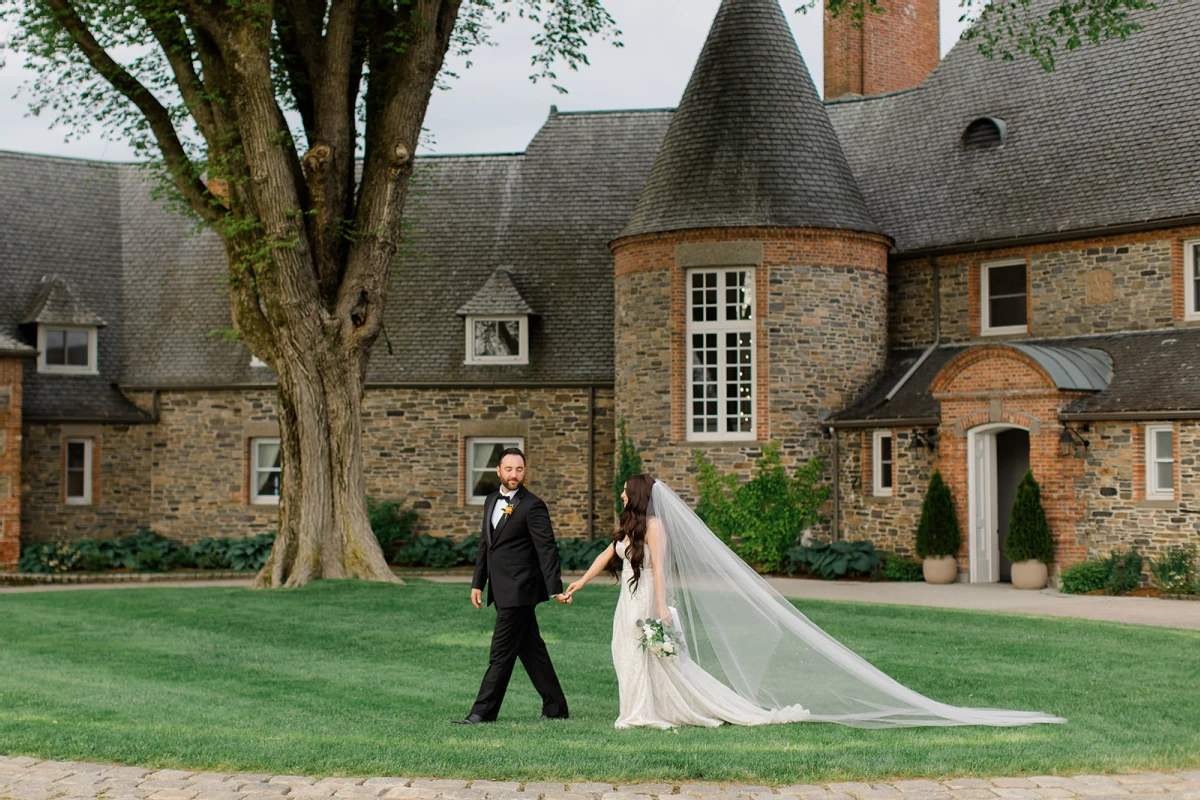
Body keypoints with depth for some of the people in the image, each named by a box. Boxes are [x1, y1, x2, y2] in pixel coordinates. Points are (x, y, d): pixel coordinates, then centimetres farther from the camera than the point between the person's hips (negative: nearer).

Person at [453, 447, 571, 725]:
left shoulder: (532, 506, -11)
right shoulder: (492, 501, 14)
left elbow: (547, 549, -15)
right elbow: (485, 544, 19)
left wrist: (555, 589, -20)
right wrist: (478, 583, 16)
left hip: (518, 591, -8)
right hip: (502, 590, 8)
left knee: (502, 653, -4)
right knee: (531, 649, 13)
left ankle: (483, 711, 0)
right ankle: (554, 707, 20)